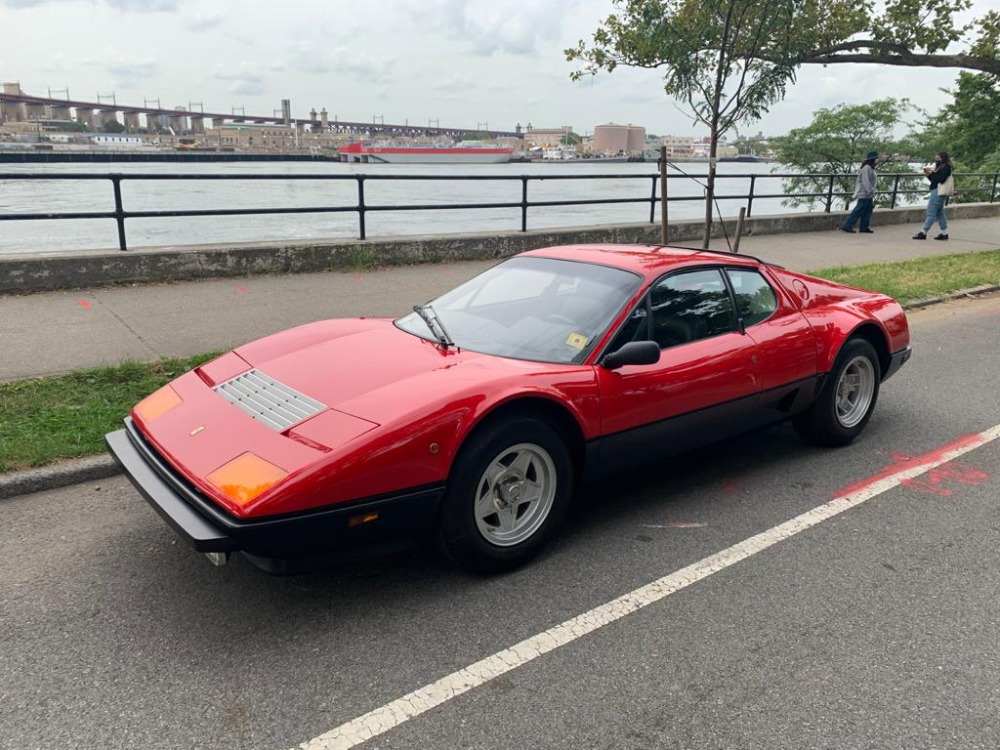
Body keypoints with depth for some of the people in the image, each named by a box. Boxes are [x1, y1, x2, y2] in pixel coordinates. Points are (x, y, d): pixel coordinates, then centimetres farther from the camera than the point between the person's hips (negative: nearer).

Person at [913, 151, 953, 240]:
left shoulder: (946, 167, -9)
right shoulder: (939, 167, 19)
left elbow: (941, 179, -19)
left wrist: (931, 173, -14)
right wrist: (928, 175, 4)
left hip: (939, 192, -10)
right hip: (937, 191, 10)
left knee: (931, 211, -9)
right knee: (939, 212, 11)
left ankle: (923, 233, -8)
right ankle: (944, 233, 14)